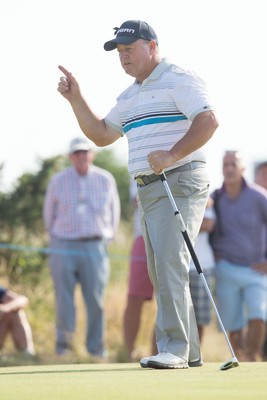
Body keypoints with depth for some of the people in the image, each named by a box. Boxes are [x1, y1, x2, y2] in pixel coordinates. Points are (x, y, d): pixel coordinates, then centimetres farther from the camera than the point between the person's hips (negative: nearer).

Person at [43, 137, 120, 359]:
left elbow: (114, 210, 16)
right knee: (64, 299, -4)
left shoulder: (106, 179, 6)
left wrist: (107, 238, 13)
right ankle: (64, 346, 2)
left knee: (96, 299, -3)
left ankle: (97, 348, 3)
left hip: (95, 247, 0)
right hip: (64, 246, 0)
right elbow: (49, 212, 16)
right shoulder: (58, 181, 4)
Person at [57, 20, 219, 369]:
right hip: (147, 189, 9)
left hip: (181, 182, -9)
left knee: (170, 262, -18)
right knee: (160, 272, 7)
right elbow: (101, 135, 24)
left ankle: (174, 348, -19)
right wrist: (76, 98, 14)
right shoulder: (129, 96, 20)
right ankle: (190, 351, 12)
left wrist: (172, 155, -27)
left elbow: (208, 121, -18)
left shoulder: (179, 80, -6)